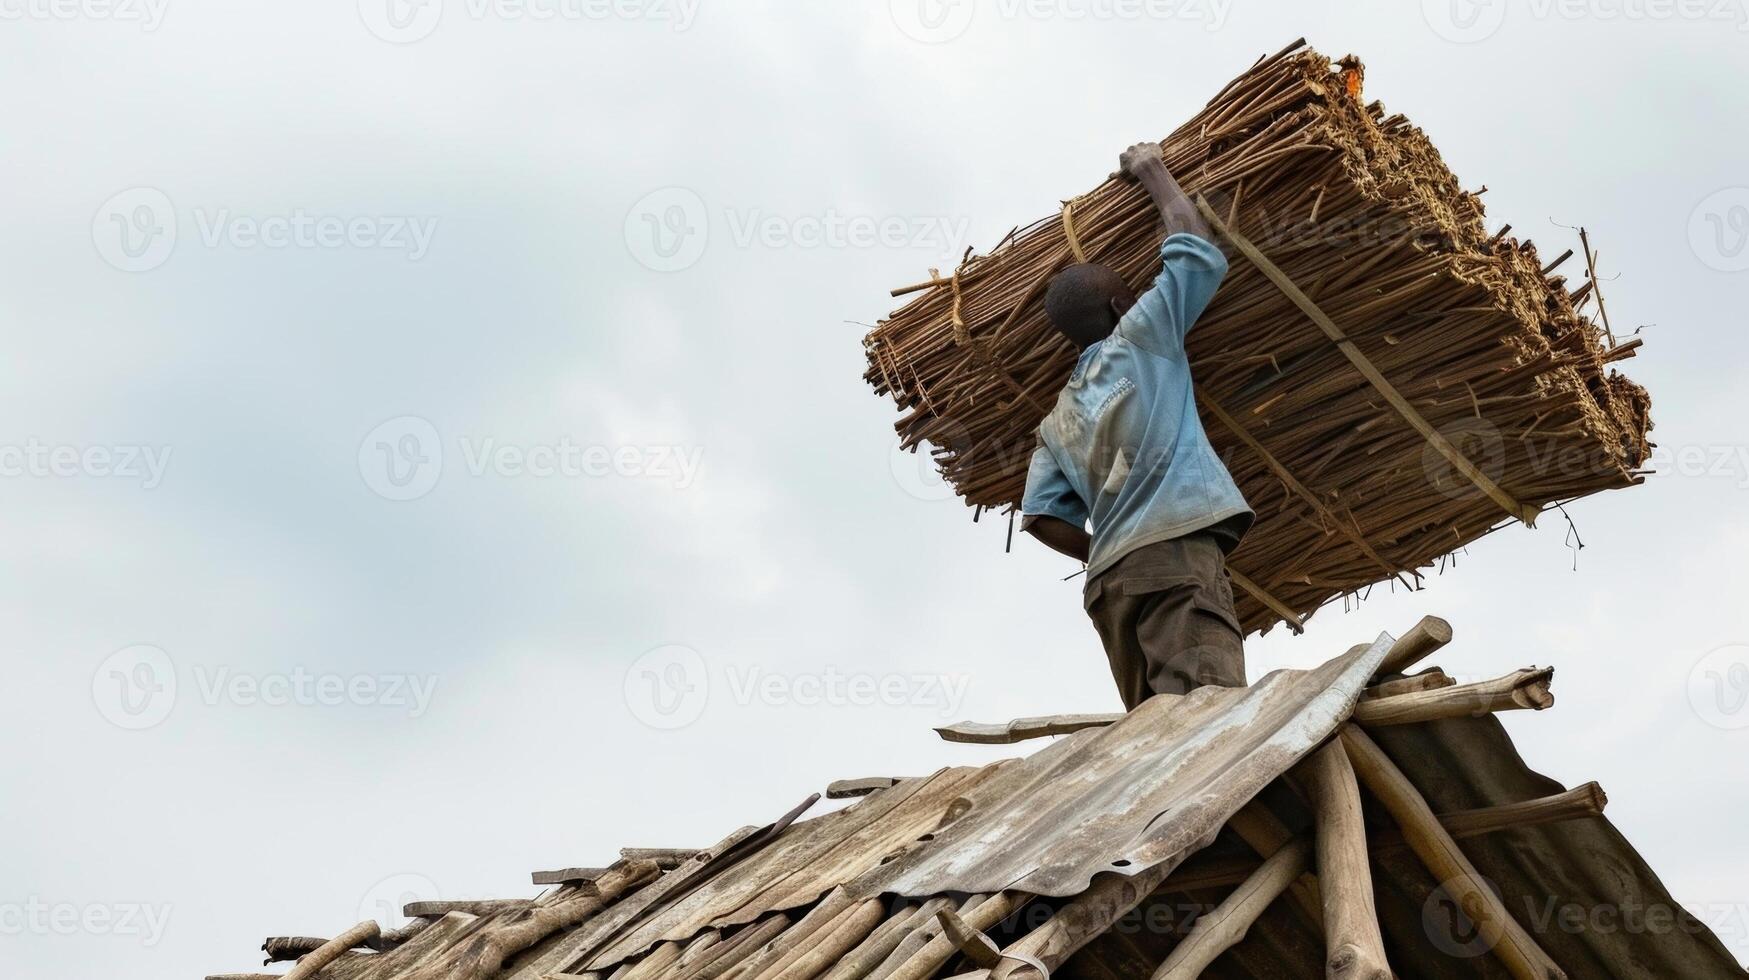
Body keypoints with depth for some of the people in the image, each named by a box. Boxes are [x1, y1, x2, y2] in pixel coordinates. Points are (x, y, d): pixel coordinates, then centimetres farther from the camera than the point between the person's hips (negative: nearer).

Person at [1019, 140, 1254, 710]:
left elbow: (1043, 518, 14)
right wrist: (1153, 172, 26)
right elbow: (1200, 252, 14)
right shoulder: (1140, 335, 12)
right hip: (1177, 549, -7)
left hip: (1108, 580, 7)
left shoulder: (1059, 421, 26)